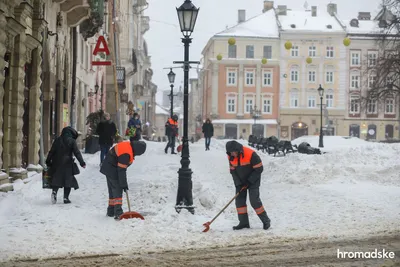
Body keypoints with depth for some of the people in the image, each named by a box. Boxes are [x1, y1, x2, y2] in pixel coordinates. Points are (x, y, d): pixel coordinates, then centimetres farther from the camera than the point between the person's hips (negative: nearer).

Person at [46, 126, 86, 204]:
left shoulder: (57, 140, 5)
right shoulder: (72, 141, -3)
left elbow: (51, 151, 6)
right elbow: (77, 153, -6)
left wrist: (48, 161, 13)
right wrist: (82, 163, -3)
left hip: (57, 164, 3)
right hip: (67, 164, -3)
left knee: (56, 179, 10)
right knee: (68, 180, 5)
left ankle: (54, 191, -15)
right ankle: (66, 198, 1)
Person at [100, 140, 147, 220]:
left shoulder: (128, 145, -1)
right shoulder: (126, 154, -31)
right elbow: (121, 170, -27)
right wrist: (124, 184, -20)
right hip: (112, 171, -10)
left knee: (112, 190, 17)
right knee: (117, 190, -11)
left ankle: (111, 211, 25)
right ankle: (118, 213, -17)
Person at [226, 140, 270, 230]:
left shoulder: (251, 154, -27)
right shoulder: (231, 157, -9)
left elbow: (259, 169, -19)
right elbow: (233, 170, 2)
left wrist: (249, 181, -18)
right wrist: (238, 183, -9)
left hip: (253, 180, -6)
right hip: (240, 181, 6)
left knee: (254, 201, -11)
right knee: (239, 200, 0)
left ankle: (266, 220, 1)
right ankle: (243, 222, 7)